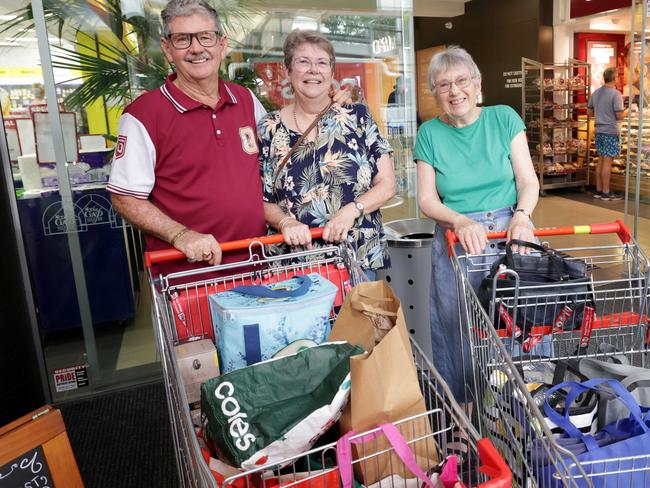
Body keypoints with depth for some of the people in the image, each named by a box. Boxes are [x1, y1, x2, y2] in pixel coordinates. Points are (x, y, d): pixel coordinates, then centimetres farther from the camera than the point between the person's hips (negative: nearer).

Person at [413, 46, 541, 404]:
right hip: (456, 240, 0)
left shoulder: (503, 118, 4)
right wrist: (460, 220, -20)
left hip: (511, 233, 1)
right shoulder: (429, 133, 4)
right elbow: (427, 199, -1)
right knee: (459, 328, 3)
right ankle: (464, 408, 22)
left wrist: (522, 215, -20)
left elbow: (529, 180, 0)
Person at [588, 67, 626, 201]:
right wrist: (626, 111, 3)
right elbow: (620, 116, -16)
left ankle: (598, 190, 18)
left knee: (601, 160, 13)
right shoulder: (616, 94, -14)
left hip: (599, 131, 7)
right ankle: (606, 192, 5)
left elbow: (590, 112, 15)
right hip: (611, 131, -7)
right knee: (607, 161, -2)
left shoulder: (596, 93, 7)